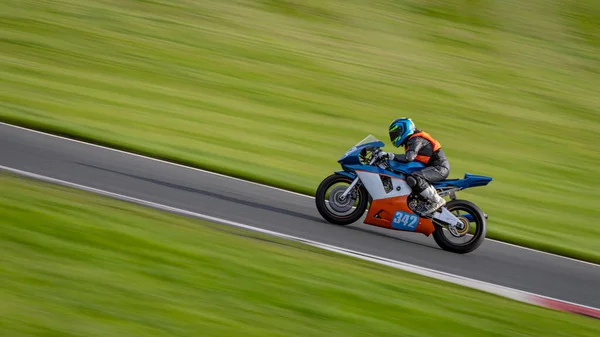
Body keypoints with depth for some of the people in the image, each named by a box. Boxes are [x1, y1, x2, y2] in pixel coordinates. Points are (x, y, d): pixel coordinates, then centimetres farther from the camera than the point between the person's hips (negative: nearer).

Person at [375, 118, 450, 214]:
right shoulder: (411, 140, 19)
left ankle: (437, 201, -23)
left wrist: (389, 155, -30)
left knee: (412, 179, -30)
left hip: (439, 168, -11)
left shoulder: (416, 140, -13)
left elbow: (409, 157, -29)